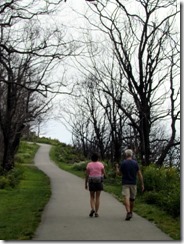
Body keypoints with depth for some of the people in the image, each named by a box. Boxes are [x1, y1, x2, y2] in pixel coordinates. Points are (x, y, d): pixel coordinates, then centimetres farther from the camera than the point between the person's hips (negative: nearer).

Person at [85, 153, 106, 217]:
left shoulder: (89, 165, -2)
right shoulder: (100, 164, -2)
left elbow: (87, 175, -4)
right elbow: (104, 173, 3)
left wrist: (86, 184, 3)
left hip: (91, 182, 0)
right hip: (99, 182, 0)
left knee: (92, 197, 12)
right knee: (97, 198, 7)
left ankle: (93, 209, -11)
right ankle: (96, 212, 4)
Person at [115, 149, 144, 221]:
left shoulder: (123, 163, -5)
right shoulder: (135, 163, 0)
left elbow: (119, 173, 4)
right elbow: (139, 174, -2)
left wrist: (116, 167, 23)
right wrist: (142, 184, 3)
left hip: (125, 184, -3)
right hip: (133, 183, 3)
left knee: (126, 198, -10)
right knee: (132, 199, 17)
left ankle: (128, 212, -28)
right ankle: (131, 212, 30)